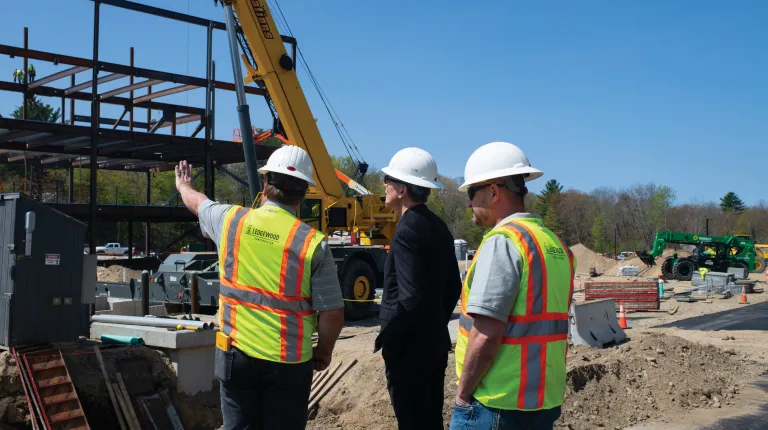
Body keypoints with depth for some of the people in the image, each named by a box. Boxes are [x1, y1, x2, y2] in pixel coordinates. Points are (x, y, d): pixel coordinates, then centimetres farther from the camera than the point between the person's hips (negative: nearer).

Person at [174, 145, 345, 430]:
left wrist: (184, 186, 44)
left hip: (236, 353, 3)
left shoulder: (231, 220, -3)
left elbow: (197, 203, 21)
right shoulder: (313, 243, -12)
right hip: (288, 361, -2)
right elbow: (332, 312, -11)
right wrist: (324, 351, 9)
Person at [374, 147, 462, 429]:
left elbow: (410, 297, -24)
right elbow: (453, 287, 15)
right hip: (435, 342, 9)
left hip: (408, 347, -9)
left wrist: (384, 337, -13)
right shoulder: (438, 227, 8)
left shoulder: (408, 230, -19)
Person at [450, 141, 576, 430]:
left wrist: (463, 393, -11)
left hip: (497, 405, -8)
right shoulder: (555, 244, 10)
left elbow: (486, 334, -23)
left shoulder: (502, 241, -16)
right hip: (545, 401, 8)